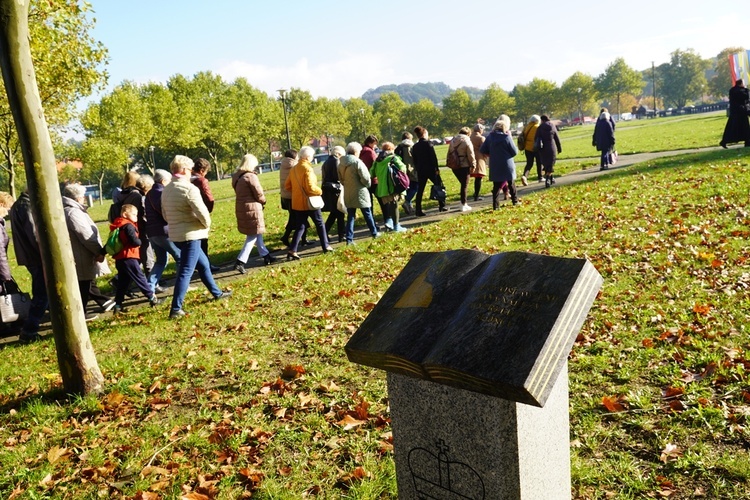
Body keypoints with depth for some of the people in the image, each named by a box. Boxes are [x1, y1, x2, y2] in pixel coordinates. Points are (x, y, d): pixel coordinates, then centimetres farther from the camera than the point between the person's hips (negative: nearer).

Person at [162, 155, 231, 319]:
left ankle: (216, 293, 37)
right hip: (190, 234, -9)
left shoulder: (166, 190, 9)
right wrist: (207, 225, -3)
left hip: (176, 234, 9)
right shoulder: (189, 189, -17)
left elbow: (165, 214, 16)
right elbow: (202, 212, -21)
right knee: (186, 271, -5)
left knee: (203, 263, 23)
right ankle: (176, 309, -3)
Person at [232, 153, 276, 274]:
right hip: (252, 208, -9)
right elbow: (259, 194, -15)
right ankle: (240, 262, -8)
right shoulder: (251, 176, -17)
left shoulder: (237, 177, 8)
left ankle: (266, 255, 32)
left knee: (256, 233, 20)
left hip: (241, 208, 9)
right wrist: (263, 202, 7)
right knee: (253, 235, -1)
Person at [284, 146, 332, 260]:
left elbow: (287, 185, 10)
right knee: (320, 224, 12)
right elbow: (310, 187, -22)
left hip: (297, 203, 6)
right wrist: (320, 191, -5)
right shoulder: (307, 169, -15)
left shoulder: (294, 169, 7)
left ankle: (292, 250, -3)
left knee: (300, 227, 9)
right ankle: (326, 246, 22)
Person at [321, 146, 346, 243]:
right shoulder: (335, 160, -10)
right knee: (340, 213, 1)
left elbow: (326, 175, 14)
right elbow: (337, 176, -17)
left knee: (334, 213, 18)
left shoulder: (327, 161, 16)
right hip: (335, 189, -8)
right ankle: (341, 236, 3)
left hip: (327, 189, 8)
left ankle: (325, 233, 15)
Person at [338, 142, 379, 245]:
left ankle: (349, 238, 3)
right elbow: (365, 177, -17)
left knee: (350, 216, 8)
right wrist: (367, 185, 1)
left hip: (348, 193, 5)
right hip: (360, 193, -5)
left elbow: (341, 179, 14)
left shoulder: (341, 164, 5)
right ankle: (374, 233, 25)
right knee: (367, 214, 11)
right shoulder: (357, 162, -15)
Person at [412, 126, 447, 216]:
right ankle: (442, 206, 10)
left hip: (420, 171, 5)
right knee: (439, 185, 9)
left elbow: (414, 160, 12)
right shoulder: (428, 143, -8)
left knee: (420, 190, 5)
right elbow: (433, 157, -13)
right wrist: (436, 168, -9)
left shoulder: (415, 146, 9)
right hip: (430, 169, -5)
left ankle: (418, 210, 1)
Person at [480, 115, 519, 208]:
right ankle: (515, 201, 29)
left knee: (497, 186, 6)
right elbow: (515, 152, -8)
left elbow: (483, 150, 3)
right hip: (507, 166, -3)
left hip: (495, 166, 3)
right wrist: (510, 138, 2)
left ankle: (496, 205, -1)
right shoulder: (506, 137, -14)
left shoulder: (490, 136, -2)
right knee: (511, 184, 17)